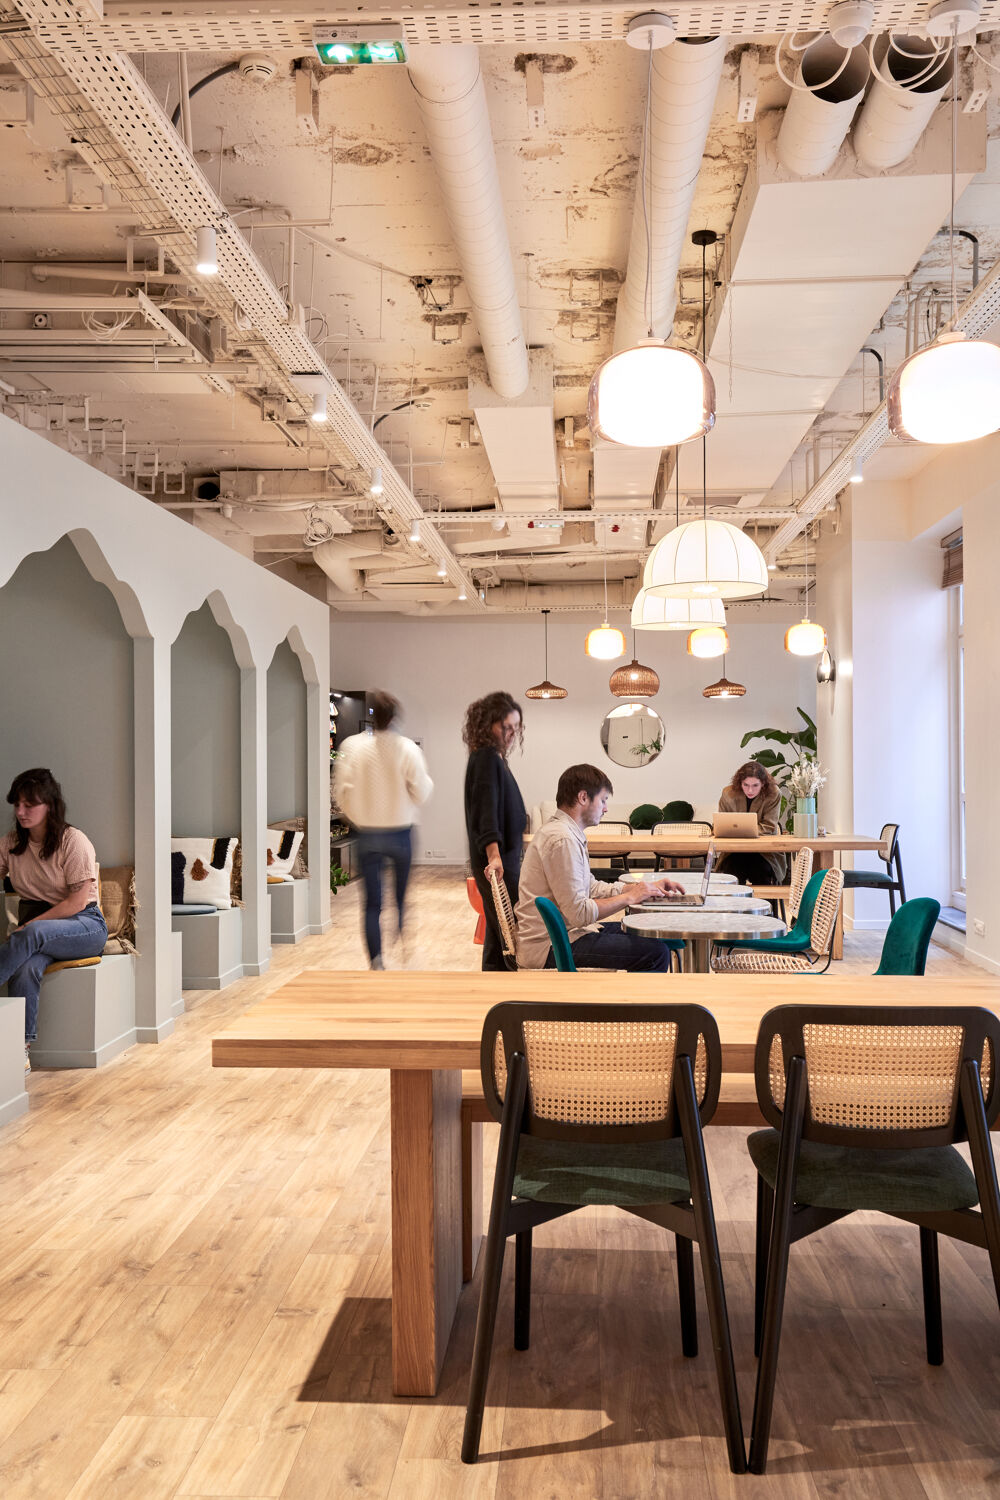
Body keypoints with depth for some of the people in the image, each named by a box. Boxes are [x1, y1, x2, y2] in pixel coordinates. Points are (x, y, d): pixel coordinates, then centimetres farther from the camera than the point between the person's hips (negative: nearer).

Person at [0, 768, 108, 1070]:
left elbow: (78, 901, -12)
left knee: (34, 934, -37)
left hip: (84, 925, -4)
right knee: (26, 969, -32)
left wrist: (29, 926, -17)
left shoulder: (73, 841, -8)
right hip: (34, 922, 4)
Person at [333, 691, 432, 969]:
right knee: (405, 898, 18)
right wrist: (428, 780, 11)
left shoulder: (352, 746, -8)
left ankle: (376, 960, 1)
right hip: (400, 833, 0)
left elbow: (342, 791, -4)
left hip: (368, 835, 1)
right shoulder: (407, 748, -12)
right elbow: (421, 793, -11)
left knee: (372, 902, 6)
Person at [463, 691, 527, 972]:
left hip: (502, 857, 10)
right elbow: (486, 809, -24)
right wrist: (494, 854, -33)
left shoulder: (494, 758, 17)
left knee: (499, 932, 13)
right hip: (496, 859, -10)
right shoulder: (487, 758, -13)